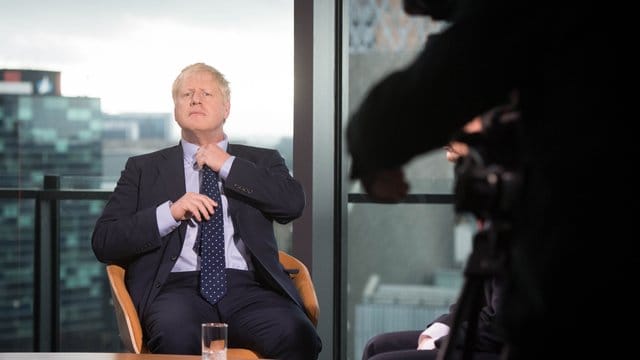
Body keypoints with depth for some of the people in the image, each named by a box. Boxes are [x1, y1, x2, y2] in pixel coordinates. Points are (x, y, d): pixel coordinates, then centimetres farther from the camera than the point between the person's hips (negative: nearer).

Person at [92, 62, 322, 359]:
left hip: (248, 287, 1)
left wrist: (227, 165, 4)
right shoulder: (144, 168, 19)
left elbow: (294, 203, 2)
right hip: (177, 287, -1)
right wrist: (169, 212, -5)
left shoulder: (261, 161, 22)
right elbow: (103, 242, 9)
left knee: (297, 336, -32)